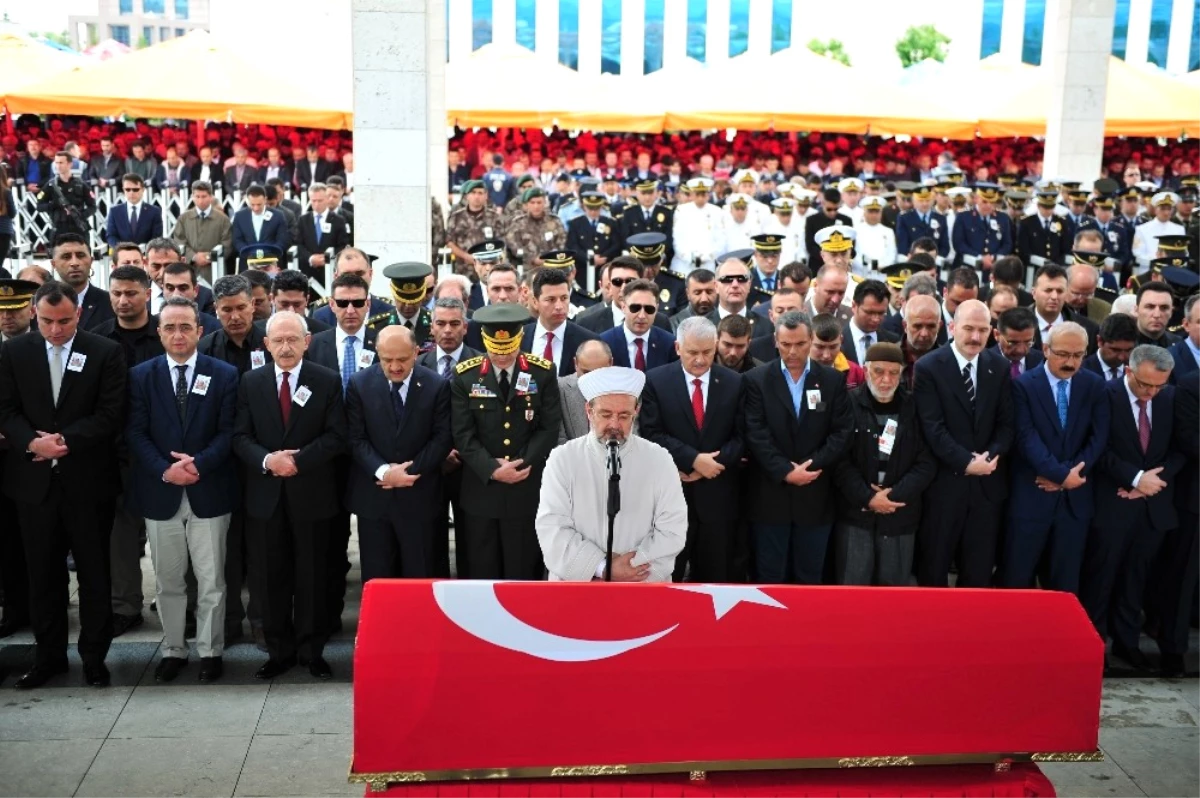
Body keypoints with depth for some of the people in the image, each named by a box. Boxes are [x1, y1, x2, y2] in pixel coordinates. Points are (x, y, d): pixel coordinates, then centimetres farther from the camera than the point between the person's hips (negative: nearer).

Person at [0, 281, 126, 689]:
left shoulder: (106, 352, -3)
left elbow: (110, 414, -8)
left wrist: (65, 440, -17)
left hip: (88, 479, -2)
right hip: (34, 478, 2)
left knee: (94, 572, 7)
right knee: (43, 574, 11)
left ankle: (94, 656, 18)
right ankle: (48, 655, 23)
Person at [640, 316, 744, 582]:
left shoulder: (735, 383, 4)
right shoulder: (655, 380, -2)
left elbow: (741, 437, 1)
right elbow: (652, 434, -8)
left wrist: (709, 464, -12)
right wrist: (693, 459, -17)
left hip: (718, 494, 2)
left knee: (714, 574, 11)